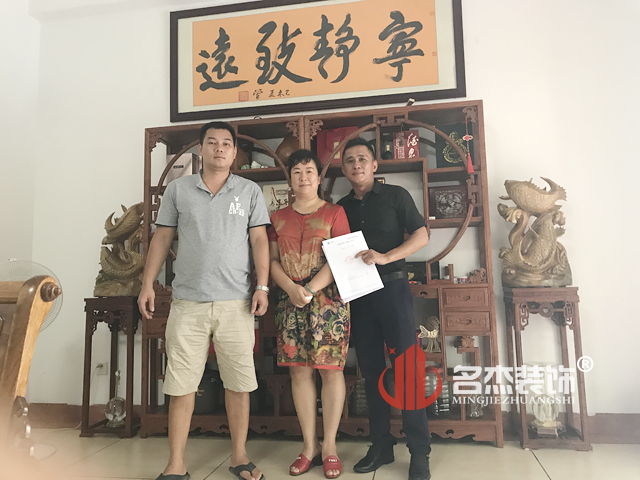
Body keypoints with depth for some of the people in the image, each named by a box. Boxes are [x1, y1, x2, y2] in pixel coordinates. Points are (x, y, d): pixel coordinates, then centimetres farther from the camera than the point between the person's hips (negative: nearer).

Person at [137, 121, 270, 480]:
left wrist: (262, 287, -6)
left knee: (238, 383, 7)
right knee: (181, 385, 6)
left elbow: (259, 241, 3)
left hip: (236, 302, 0)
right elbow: (162, 238, 10)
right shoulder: (178, 189, 8)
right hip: (187, 302, 1)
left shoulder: (250, 191, 6)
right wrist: (148, 284, 3)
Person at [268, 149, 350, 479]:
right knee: (299, 371, 5)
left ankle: (329, 447, 13)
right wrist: (292, 289, -11)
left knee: (331, 369, 0)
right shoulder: (278, 218, 14)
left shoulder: (334, 213, 3)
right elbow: (272, 260, 7)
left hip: (328, 300, -3)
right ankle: (309, 446, 17)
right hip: (290, 301, 3)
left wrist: (311, 289, -16)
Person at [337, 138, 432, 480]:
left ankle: (419, 452, 7)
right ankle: (380, 445, 21)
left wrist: (385, 257, -18)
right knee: (371, 371, 9)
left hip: (392, 288, -4)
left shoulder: (395, 195, 3)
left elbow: (421, 235, -4)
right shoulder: (341, 207, 14)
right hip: (357, 294, 4)